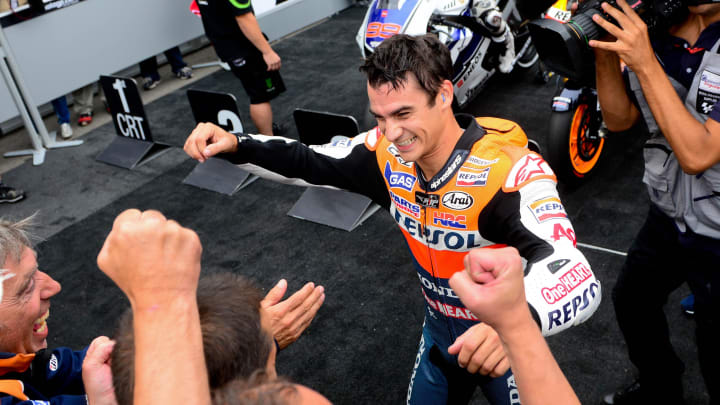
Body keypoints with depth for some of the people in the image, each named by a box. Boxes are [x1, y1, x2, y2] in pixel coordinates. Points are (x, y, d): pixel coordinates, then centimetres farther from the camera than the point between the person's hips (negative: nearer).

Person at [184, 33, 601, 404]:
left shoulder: (509, 171, -34)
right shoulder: (389, 154, -16)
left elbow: (578, 276, -45)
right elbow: (309, 162, -2)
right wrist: (235, 145, -18)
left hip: (501, 338, -4)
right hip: (440, 329, 5)